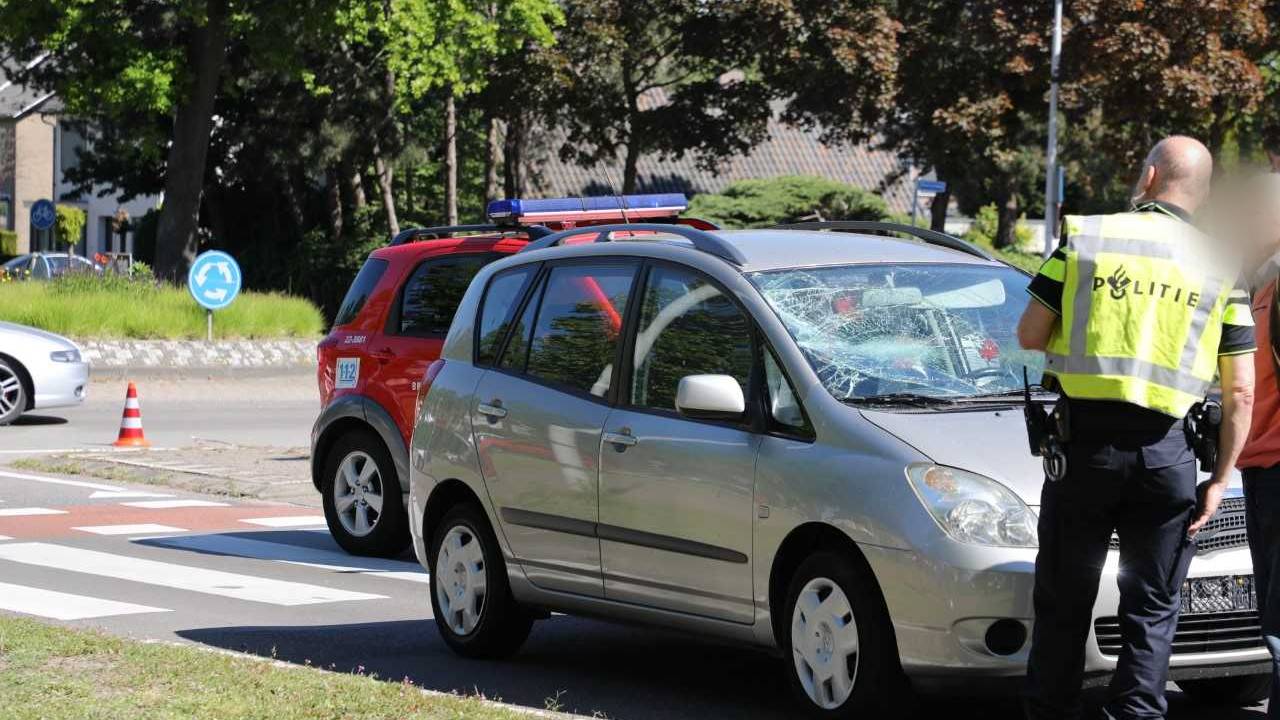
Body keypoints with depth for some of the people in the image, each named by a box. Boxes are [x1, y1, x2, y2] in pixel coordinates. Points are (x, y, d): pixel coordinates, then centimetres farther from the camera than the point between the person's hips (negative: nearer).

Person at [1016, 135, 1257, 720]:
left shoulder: (1084, 238, 2)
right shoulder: (1221, 266, 4)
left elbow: (1029, 335, 2)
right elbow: (1240, 392, 1)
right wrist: (1220, 478, 6)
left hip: (1083, 443, 0)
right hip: (1166, 451, 0)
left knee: (1063, 603, 11)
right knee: (1152, 611, 9)